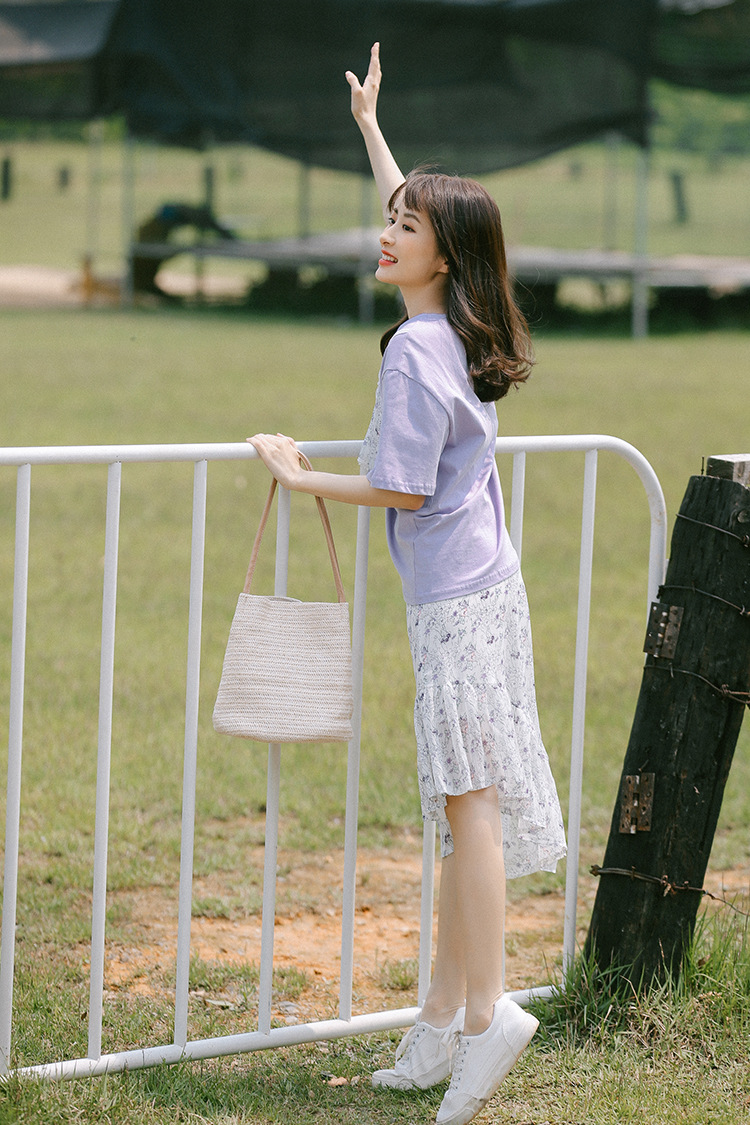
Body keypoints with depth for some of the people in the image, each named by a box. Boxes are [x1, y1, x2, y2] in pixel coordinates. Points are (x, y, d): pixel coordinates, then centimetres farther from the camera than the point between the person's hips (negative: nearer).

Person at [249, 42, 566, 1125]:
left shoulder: (417, 348, -15)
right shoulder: (456, 324, 10)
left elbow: (403, 486, -17)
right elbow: (412, 215, 28)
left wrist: (301, 477, -5)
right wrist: (370, 124, 38)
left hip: (455, 598, -9)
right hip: (482, 582, 9)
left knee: (470, 803, -12)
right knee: (468, 808, 9)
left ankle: (485, 1011, -15)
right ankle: (445, 1020, 13)